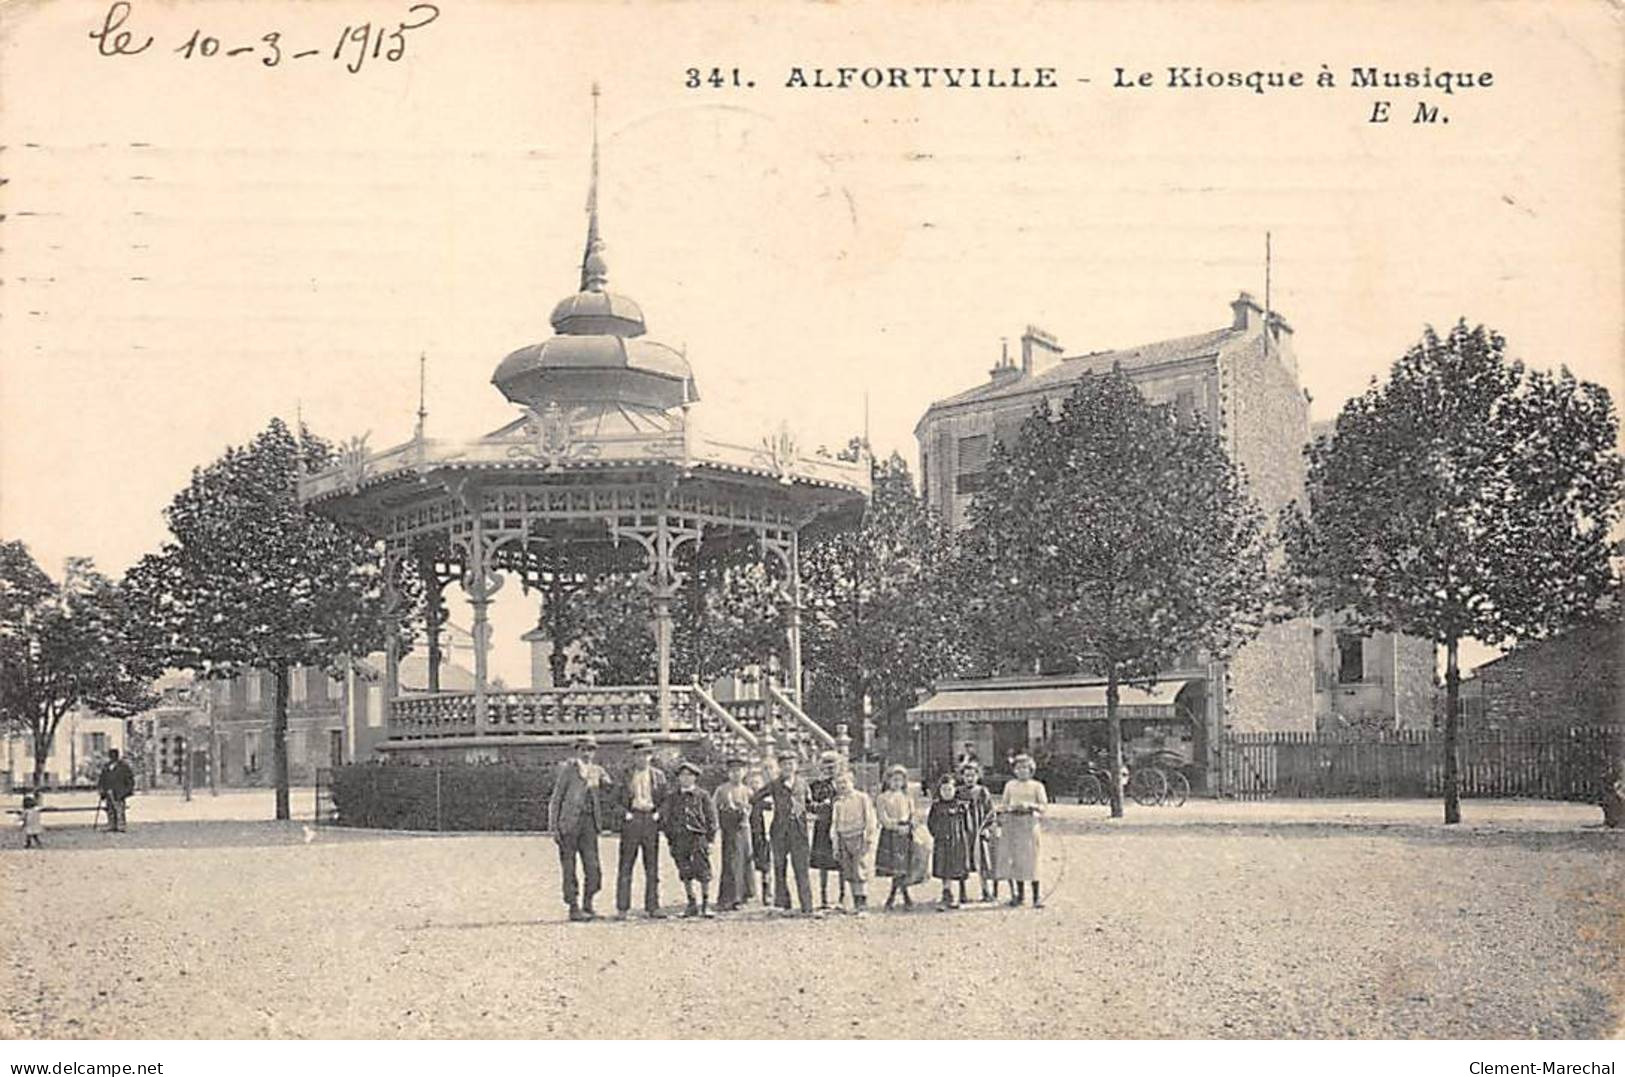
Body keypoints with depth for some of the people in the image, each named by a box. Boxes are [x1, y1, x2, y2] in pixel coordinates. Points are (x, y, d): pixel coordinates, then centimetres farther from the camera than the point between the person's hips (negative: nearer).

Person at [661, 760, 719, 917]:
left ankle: (706, 904, 3)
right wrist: (670, 839, 7)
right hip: (679, 839, 2)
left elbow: (711, 818, 5)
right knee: (685, 874, 5)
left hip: (698, 838, -2)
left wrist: (708, 838, -1)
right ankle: (692, 904, 14)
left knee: (703, 874, -6)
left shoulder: (702, 796, 3)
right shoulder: (672, 797, 9)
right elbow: (665, 817, 13)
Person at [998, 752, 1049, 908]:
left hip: (1029, 823, -3)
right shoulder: (1010, 785, 16)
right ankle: (1017, 893, 12)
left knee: (1030, 859, -8)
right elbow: (1003, 804, 18)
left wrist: (1030, 805, -18)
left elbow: (1043, 807, -1)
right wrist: (1007, 808, -5)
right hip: (1011, 822, 3)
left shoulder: (1037, 786, 6)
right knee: (1013, 859, 1)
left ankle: (1036, 897, -4)